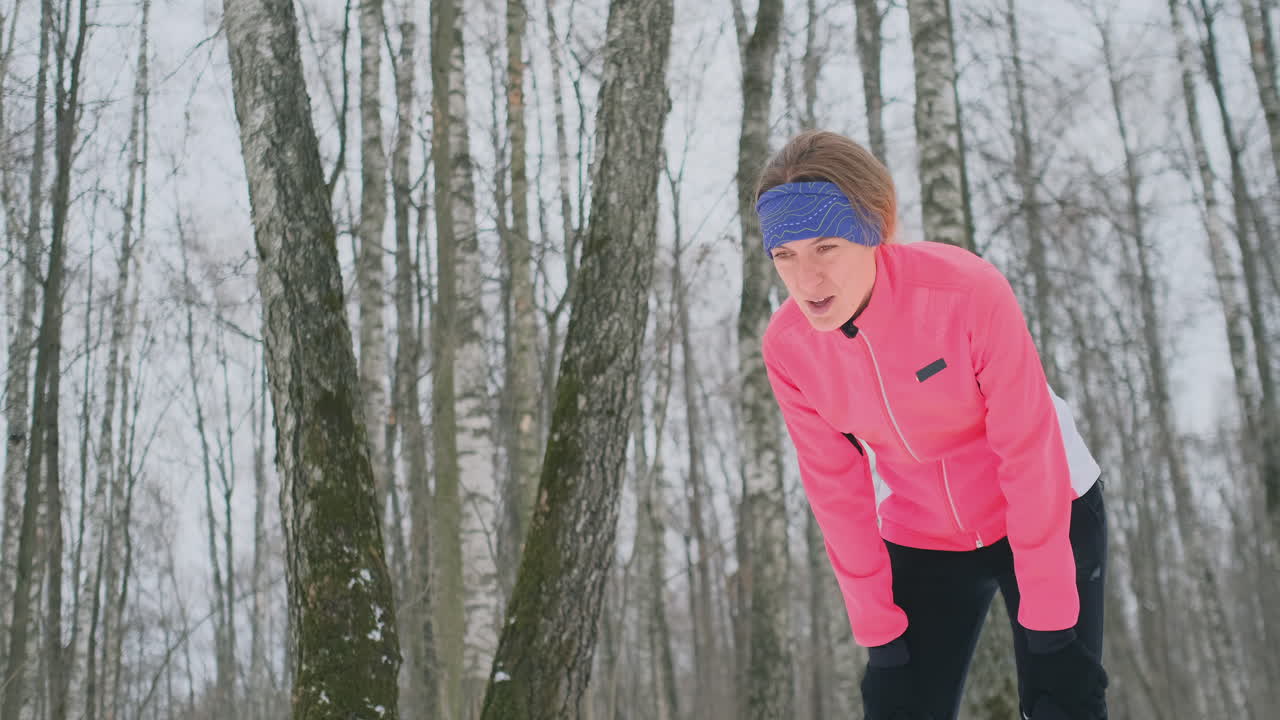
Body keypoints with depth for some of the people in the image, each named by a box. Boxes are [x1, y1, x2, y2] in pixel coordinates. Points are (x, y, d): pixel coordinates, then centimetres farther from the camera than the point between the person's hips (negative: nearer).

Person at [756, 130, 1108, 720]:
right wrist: (874, 622, -5)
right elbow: (833, 487, -7)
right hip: (923, 537, 3)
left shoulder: (969, 290, -30)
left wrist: (1046, 605, -19)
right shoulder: (787, 346, -17)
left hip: (1049, 513, -3)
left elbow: (1030, 448, -23)